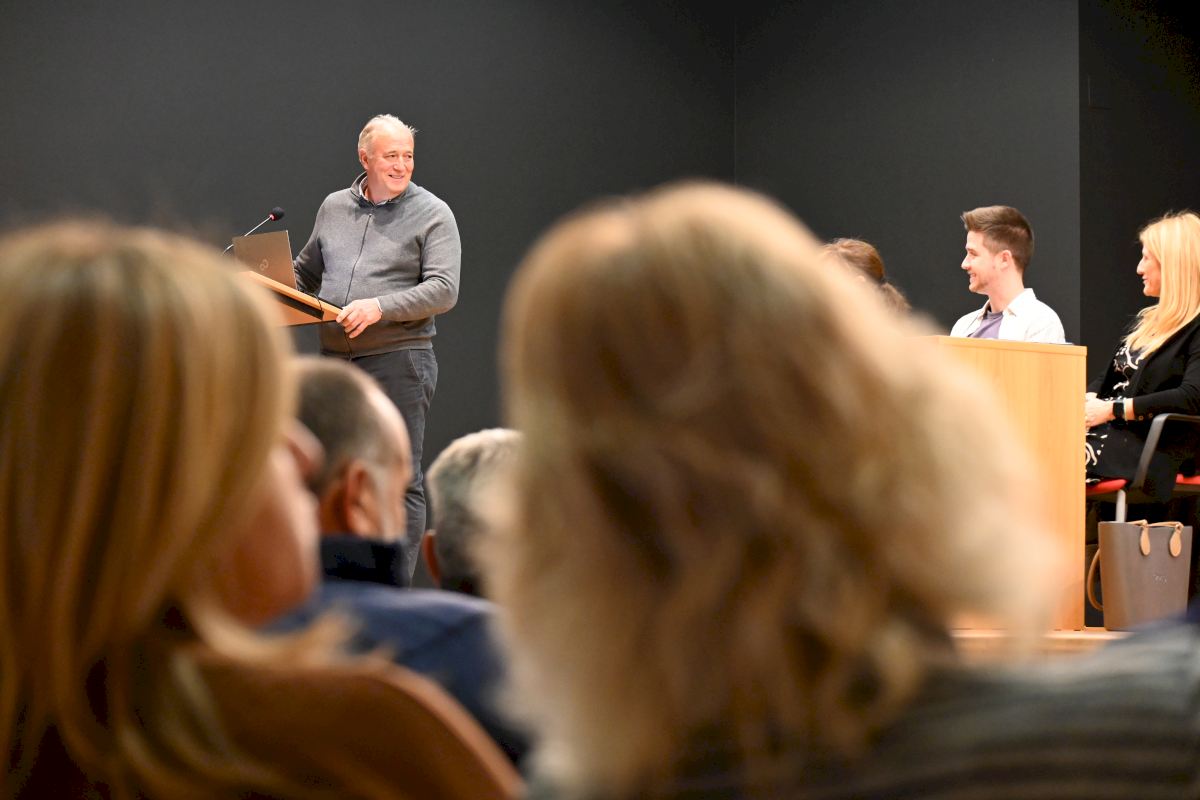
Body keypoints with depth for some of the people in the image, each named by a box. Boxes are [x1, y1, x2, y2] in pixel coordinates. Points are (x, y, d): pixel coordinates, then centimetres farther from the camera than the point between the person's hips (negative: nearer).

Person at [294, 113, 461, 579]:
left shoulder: (432, 214, -1)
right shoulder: (333, 208, 14)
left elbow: (443, 291, -11)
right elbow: (306, 271, 27)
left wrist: (379, 307, -21)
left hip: (398, 361, -5)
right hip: (334, 360, 5)